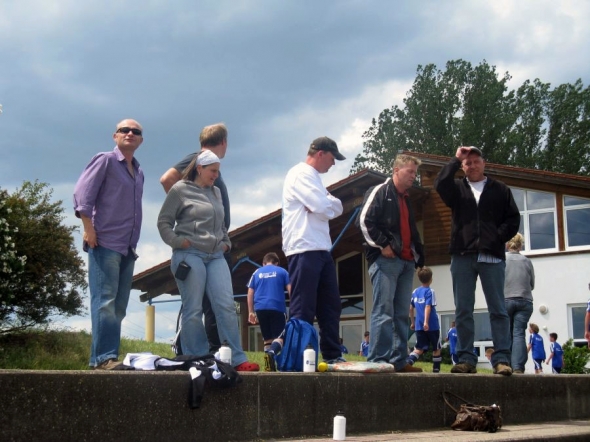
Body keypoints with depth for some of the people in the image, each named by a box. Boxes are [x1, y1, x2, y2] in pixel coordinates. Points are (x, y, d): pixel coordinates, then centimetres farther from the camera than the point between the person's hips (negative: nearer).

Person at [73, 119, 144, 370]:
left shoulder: (138, 173, 20)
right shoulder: (105, 160, 0)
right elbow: (82, 194, -10)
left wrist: (134, 242, 15)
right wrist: (89, 230, -17)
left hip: (128, 248, 7)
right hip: (105, 244, -7)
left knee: (119, 306, 5)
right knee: (105, 301, -13)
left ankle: (110, 356, 7)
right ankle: (103, 357, -16)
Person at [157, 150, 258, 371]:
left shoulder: (216, 192, 19)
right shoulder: (180, 190, 0)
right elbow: (163, 222, 1)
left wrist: (226, 242, 14)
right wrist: (178, 241, -10)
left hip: (216, 256, 5)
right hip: (190, 255, -5)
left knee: (226, 306, -3)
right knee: (193, 310, -2)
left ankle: (238, 360, -3)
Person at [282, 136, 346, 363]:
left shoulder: (313, 178, 23)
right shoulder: (300, 174, -7)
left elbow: (337, 208, 14)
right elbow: (324, 206, -19)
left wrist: (325, 205, -6)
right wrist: (328, 205, 3)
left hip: (321, 250, 10)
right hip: (304, 249, -10)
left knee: (330, 306, 11)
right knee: (303, 310, -7)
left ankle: (332, 355, 17)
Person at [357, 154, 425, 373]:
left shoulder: (406, 199, 24)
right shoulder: (380, 192, -2)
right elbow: (364, 221, -12)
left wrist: (418, 256, 16)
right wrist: (382, 245, -15)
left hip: (406, 262, 9)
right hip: (385, 260, -8)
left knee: (402, 314, 7)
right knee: (383, 311, -11)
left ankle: (399, 361, 10)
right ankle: (378, 361, -11)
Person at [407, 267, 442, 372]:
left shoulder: (415, 292, 9)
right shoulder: (430, 291, -8)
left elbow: (411, 308, 13)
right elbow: (427, 307, -19)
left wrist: (413, 322, 22)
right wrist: (426, 321, -25)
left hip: (419, 326, 4)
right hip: (432, 325, -4)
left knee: (419, 348, 3)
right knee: (436, 348, 13)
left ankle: (409, 361, -22)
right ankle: (436, 369, 16)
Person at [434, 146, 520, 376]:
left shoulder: (500, 189, 13)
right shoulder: (457, 188, 15)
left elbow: (513, 219, 6)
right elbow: (440, 183, -7)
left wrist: (498, 238, -7)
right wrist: (456, 159, -3)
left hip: (492, 257, -1)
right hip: (462, 256, 1)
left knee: (498, 310, -3)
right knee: (463, 311, 0)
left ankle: (502, 359, -4)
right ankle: (466, 359, 4)